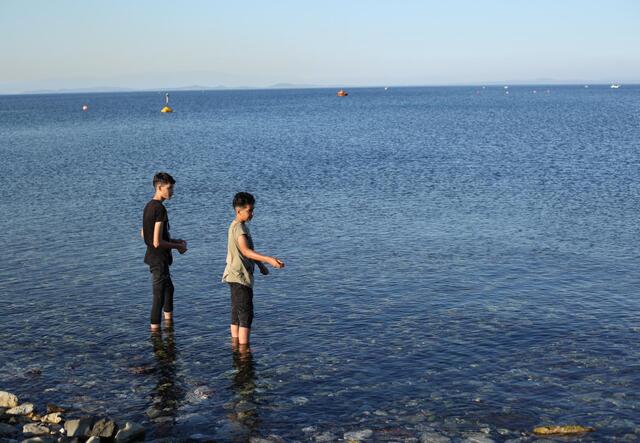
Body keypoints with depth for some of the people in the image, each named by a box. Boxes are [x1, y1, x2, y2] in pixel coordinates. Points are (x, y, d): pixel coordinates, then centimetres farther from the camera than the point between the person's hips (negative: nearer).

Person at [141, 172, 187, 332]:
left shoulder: (149, 206, 8)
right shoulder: (159, 208, -22)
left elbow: (144, 233, 18)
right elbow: (157, 242, -26)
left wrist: (173, 240, 15)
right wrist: (177, 246, -9)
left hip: (153, 257, 10)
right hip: (159, 259, -10)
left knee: (168, 288, 26)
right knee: (159, 296, -2)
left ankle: (169, 322, 40)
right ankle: (155, 330, 4)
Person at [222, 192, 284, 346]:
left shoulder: (241, 226, 14)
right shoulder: (238, 227, -19)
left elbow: (249, 249, 26)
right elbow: (245, 251, -33)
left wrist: (261, 265, 31)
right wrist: (269, 259, -42)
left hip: (237, 277, 10)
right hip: (240, 277, -10)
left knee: (237, 313, 14)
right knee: (246, 314, -8)